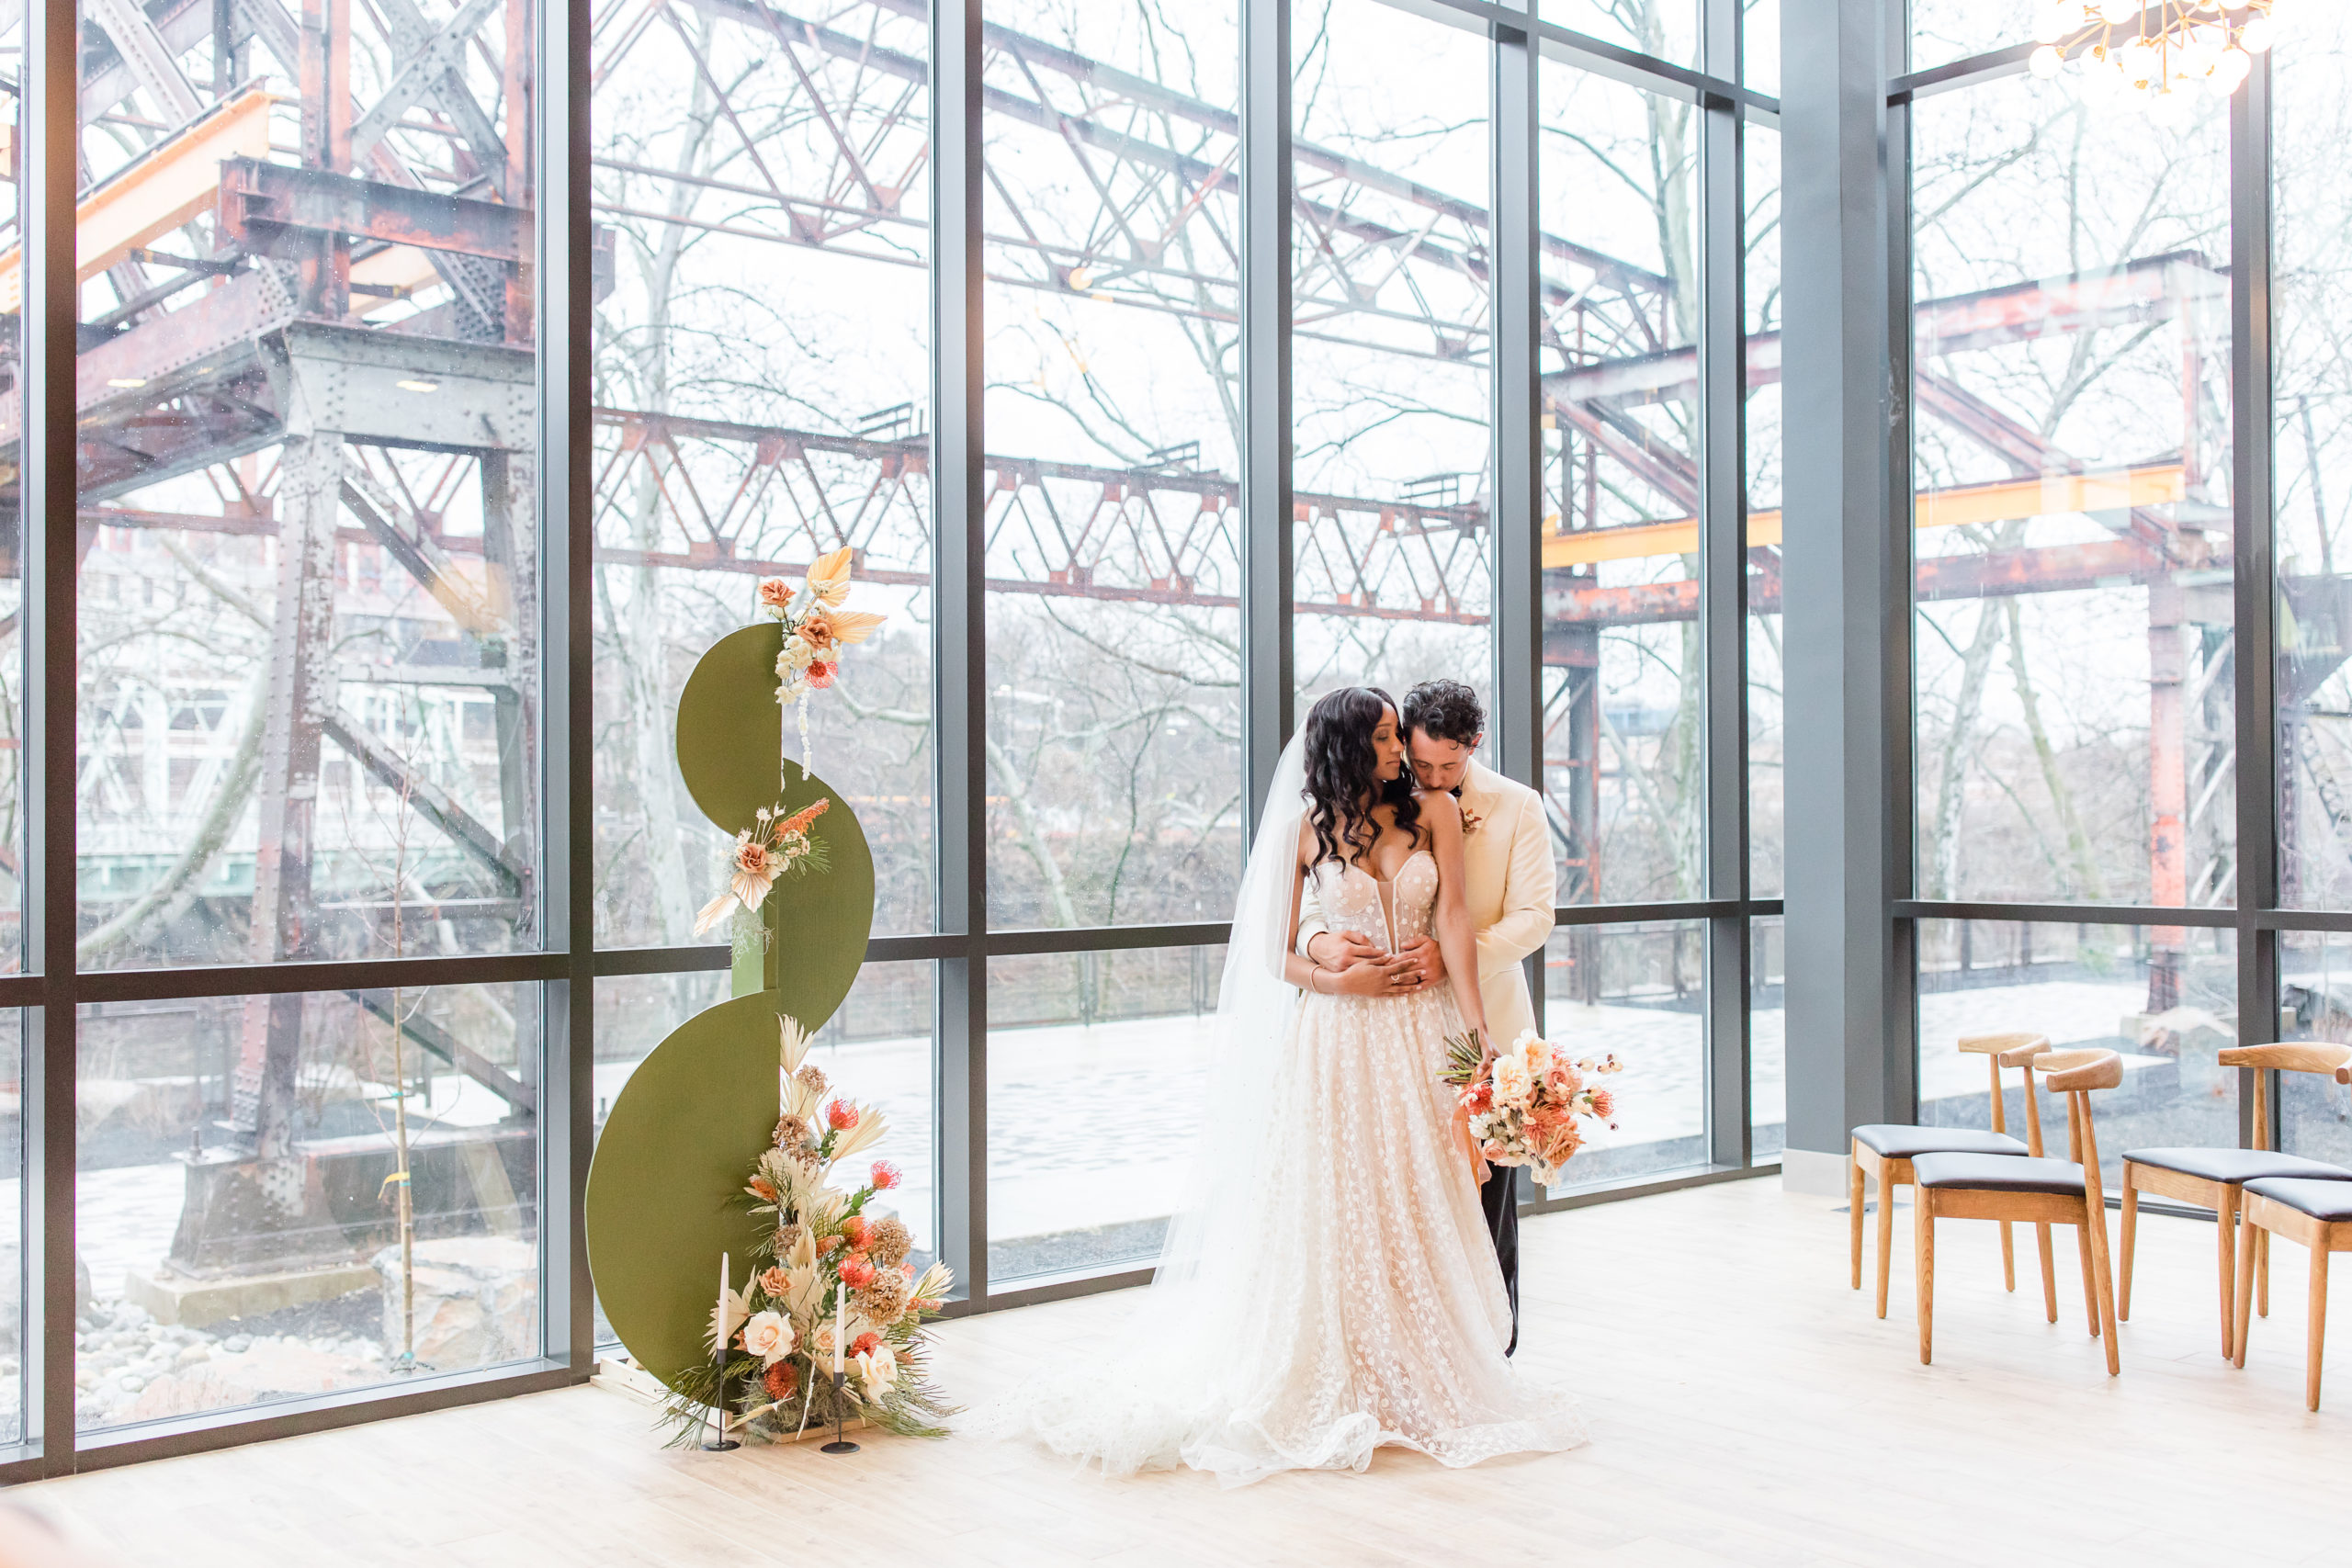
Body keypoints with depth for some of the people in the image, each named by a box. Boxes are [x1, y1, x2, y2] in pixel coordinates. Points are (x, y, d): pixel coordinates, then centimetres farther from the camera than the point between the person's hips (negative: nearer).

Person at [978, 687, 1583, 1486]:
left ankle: (1421, 1383, 18)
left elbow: (1453, 916, -7)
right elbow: (1276, 953, 3)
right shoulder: (1308, 829, 2)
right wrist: (1337, 982, -14)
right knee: (1330, 1216, 1)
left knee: (1420, 1212, 6)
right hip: (1335, 1038, -1)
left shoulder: (1433, 810, 4)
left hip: (1419, 1032, 2)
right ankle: (1331, 1384, 11)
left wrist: (1477, 1024, -15)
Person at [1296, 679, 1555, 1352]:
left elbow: (1534, 915, -6)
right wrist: (1320, 941, -26)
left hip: (1486, 1024, -1)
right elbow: (1314, 897, -1)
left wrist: (1454, 954, -23)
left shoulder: (1517, 807, 0)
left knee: (1487, 1191, 3)